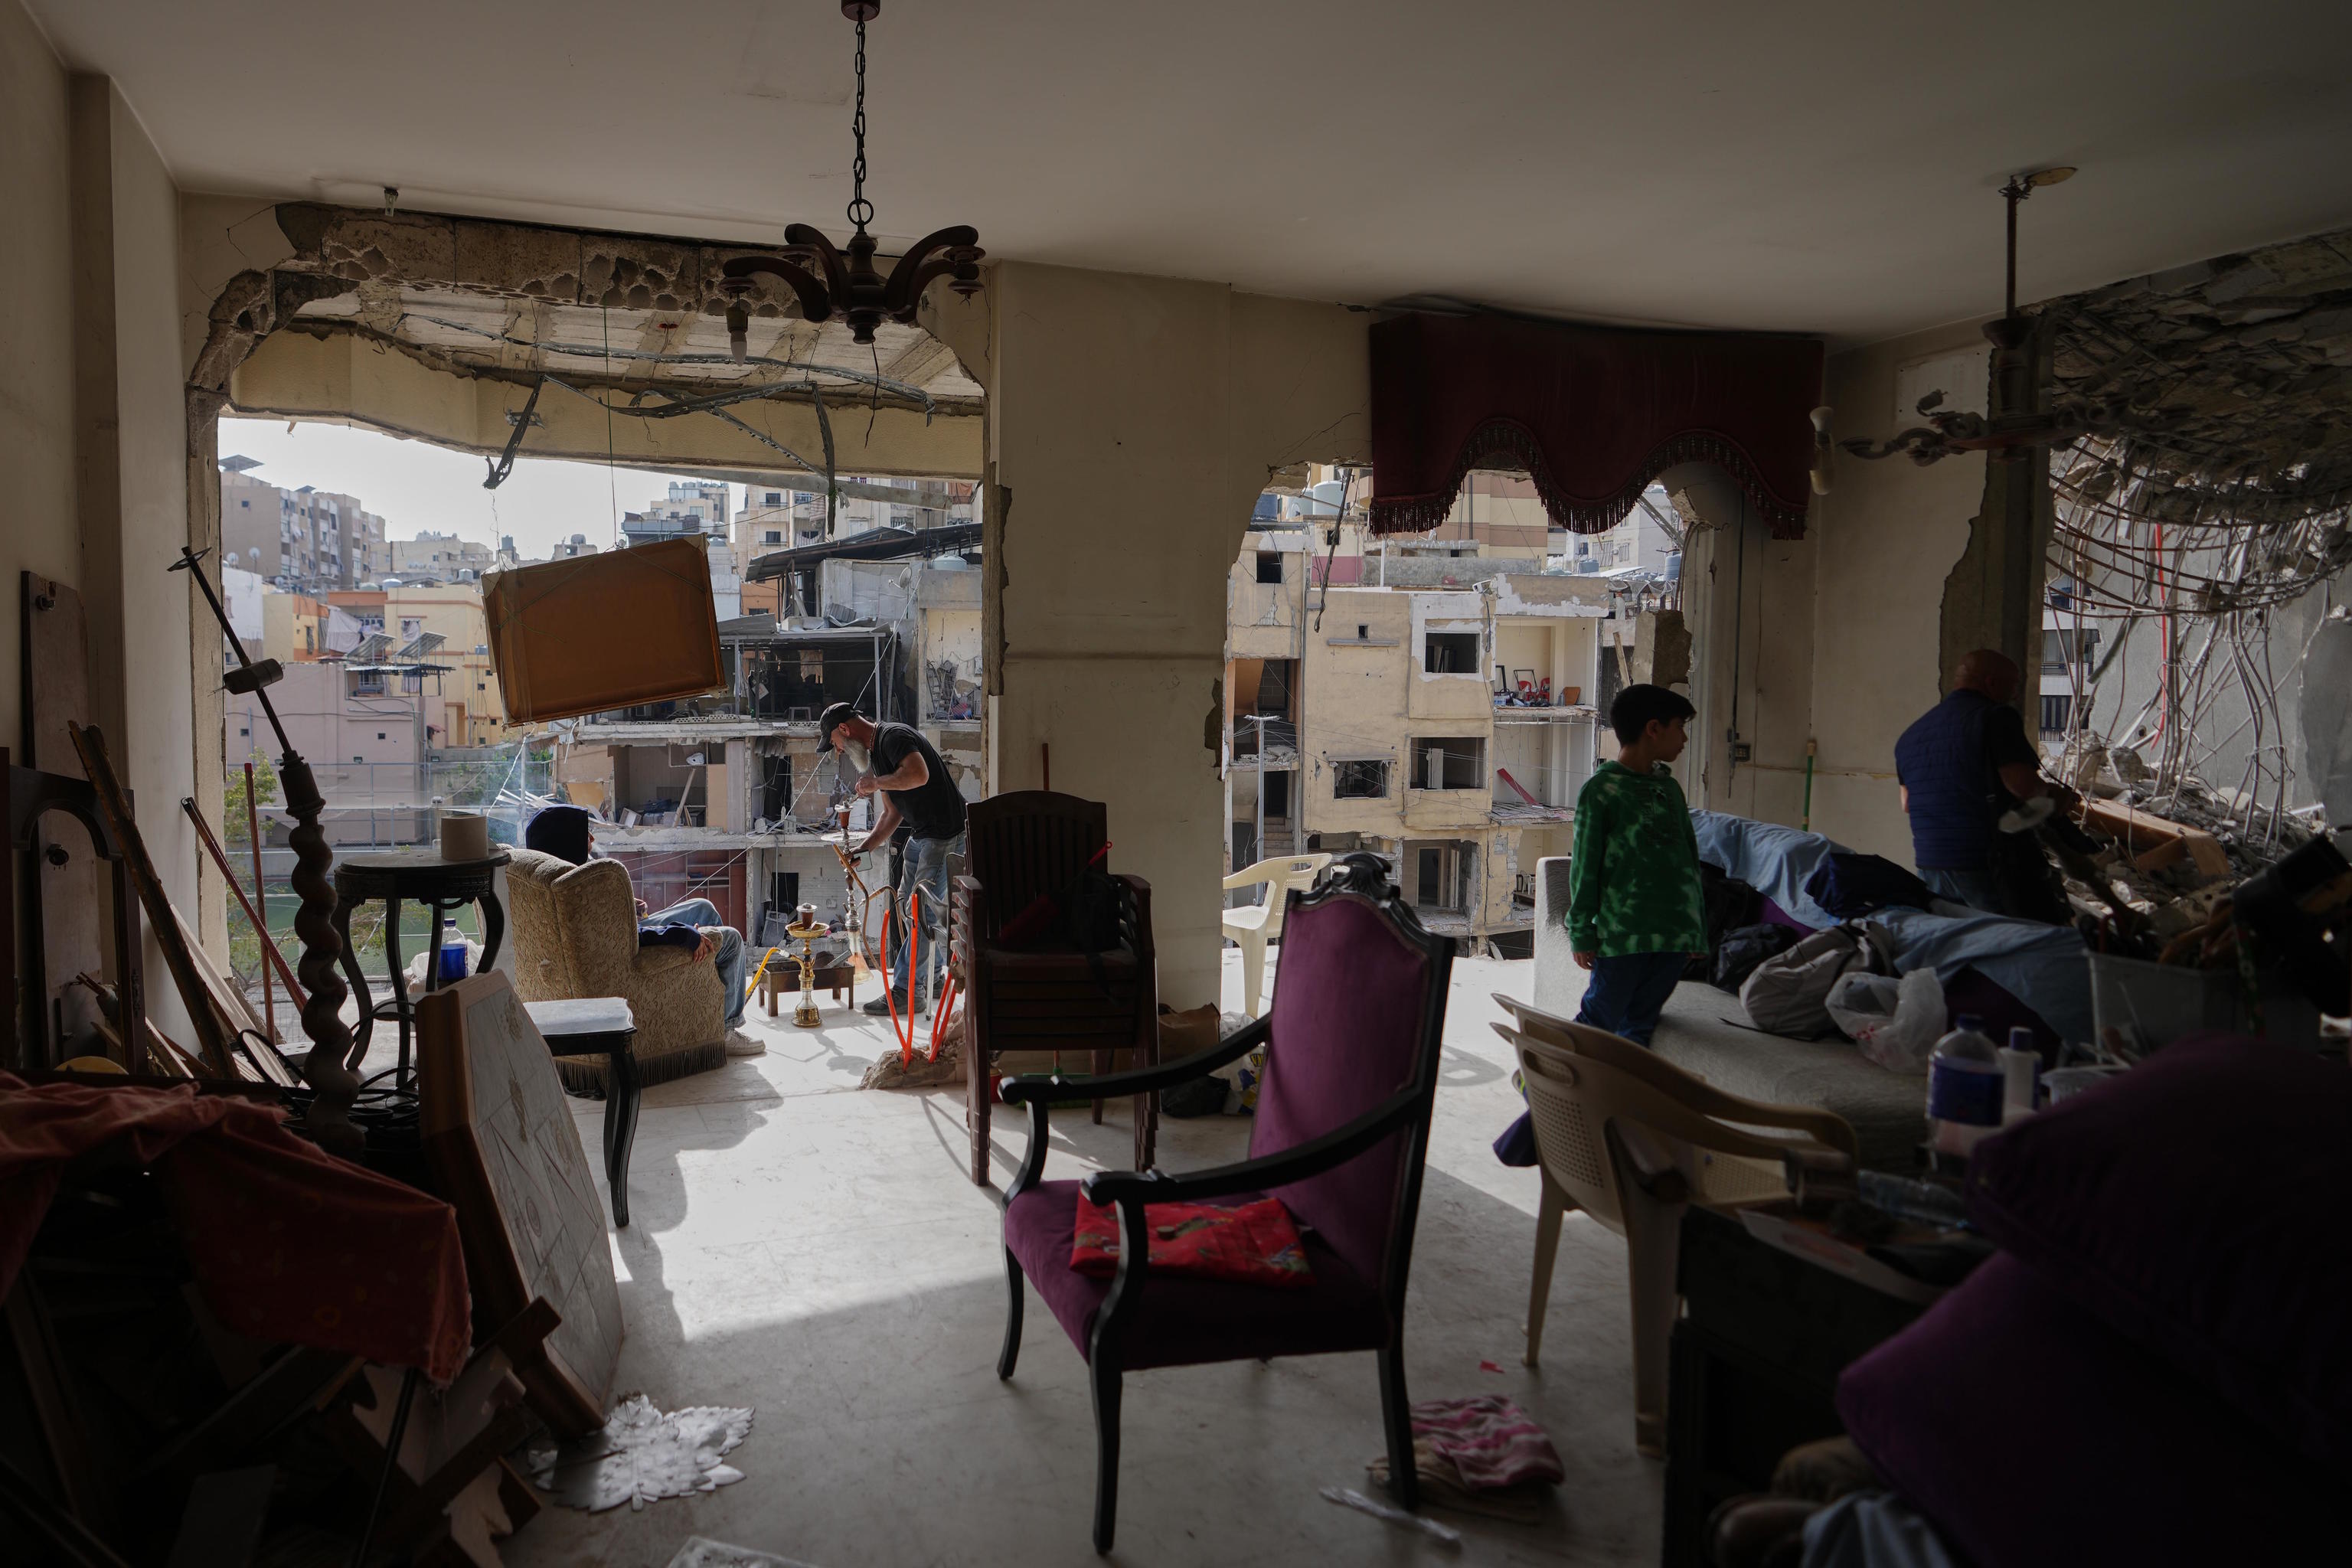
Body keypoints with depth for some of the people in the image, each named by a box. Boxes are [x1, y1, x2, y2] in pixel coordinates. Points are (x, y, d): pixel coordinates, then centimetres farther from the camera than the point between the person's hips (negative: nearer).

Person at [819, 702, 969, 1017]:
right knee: (906, 905, 15)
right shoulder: (875, 753, 17)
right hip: (921, 834, 11)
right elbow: (892, 814, 20)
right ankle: (930, 977, 26)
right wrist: (863, 848, 10)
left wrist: (876, 783, -18)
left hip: (947, 834, -11)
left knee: (923, 911, -8)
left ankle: (902, 992, -4)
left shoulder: (894, 736, -14)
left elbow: (919, 774, -34)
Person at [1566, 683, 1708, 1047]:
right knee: (1599, 1021, -4)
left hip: (1674, 934, 6)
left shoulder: (1669, 788, 14)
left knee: (1641, 1026, 11)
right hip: (1621, 934, -6)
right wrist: (1581, 932, -7)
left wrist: (1697, 927, 17)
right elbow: (1584, 867, -6)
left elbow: (1690, 858, 19)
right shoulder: (1600, 790, -7)